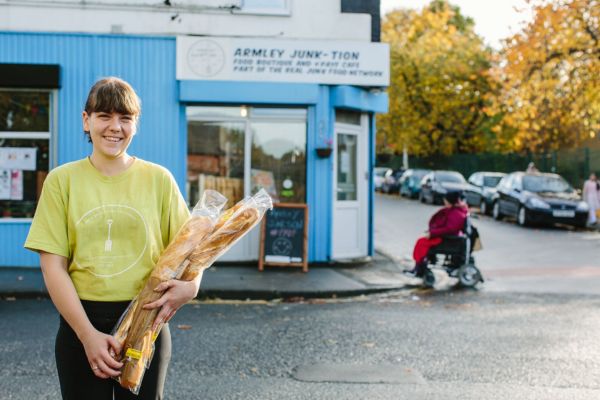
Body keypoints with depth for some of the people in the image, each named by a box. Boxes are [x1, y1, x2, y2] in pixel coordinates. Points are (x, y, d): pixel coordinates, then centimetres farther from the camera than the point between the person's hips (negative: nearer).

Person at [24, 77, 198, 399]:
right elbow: (53, 267, -4)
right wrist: (87, 334, -12)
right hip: (81, 322, 0)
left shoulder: (158, 179, 1)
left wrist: (190, 285, -18)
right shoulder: (62, 180, 0)